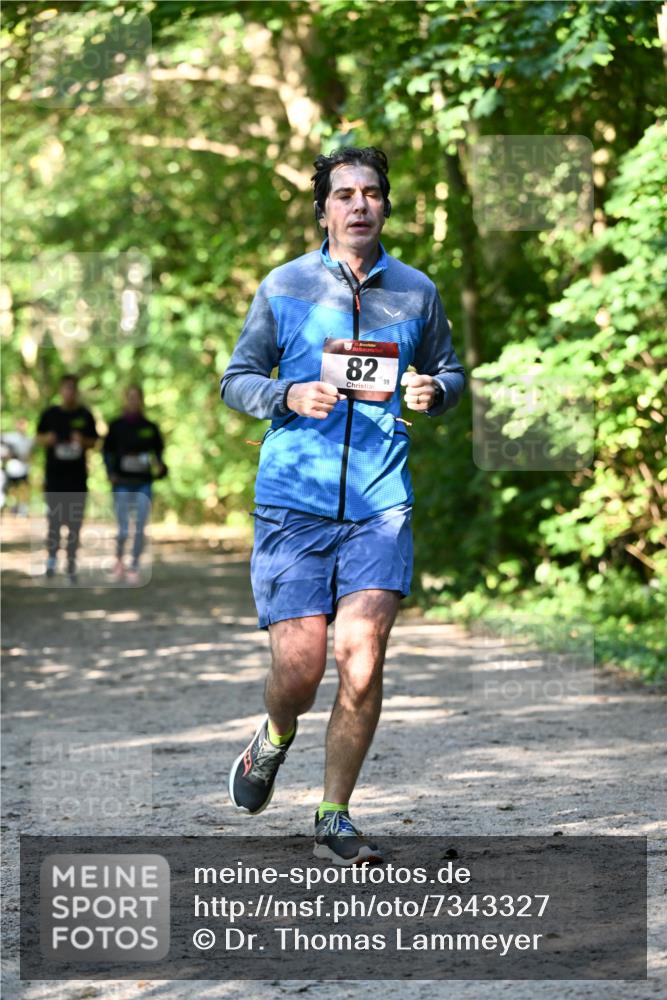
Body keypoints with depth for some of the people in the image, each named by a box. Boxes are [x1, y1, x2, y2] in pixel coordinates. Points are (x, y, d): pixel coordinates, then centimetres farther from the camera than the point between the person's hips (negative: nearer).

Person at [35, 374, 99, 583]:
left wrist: (82, 440, -12)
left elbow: (93, 442, 9)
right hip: (54, 475, -1)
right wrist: (47, 439, -12)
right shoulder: (50, 414, 5)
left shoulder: (85, 415, 6)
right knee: (55, 518, -9)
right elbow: (38, 438, 11)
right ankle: (51, 557, 3)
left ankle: (72, 563, 8)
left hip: (78, 477, 1)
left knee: (75, 521, 2)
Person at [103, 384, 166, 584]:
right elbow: (107, 450, 9)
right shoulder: (116, 426, 2)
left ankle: (134, 567, 10)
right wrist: (111, 472, -5)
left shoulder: (150, 427, 5)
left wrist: (159, 466, -8)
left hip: (144, 483, 1)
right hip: (123, 484, -1)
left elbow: (158, 450, 12)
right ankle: (119, 559, 23)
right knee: (123, 530, -6)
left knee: (140, 529, -4)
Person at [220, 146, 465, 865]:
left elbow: (449, 371, 22)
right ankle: (273, 739, 30)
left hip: (379, 503, 1)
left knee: (362, 659, -10)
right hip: (293, 500, -1)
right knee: (299, 664, -7)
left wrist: (434, 390, -2)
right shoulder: (285, 286, 4)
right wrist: (288, 395, -11)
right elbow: (235, 380, 10)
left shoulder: (416, 292, 9)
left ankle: (334, 819, 5)